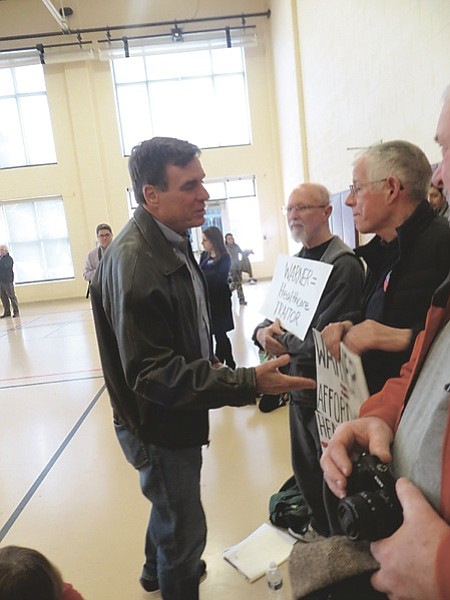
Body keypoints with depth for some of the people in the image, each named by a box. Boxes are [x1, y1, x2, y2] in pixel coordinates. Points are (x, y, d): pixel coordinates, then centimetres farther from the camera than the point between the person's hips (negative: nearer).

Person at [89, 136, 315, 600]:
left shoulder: (170, 240, 2)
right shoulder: (133, 261, -30)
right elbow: (153, 373, -32)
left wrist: (208, 364, 9)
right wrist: (249, 383, -36)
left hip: (176, 413, 10)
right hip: (157, 425, -10)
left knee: (170, 506, 31)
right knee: (184, 529, 12)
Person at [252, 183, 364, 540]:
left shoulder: (345, 265, -20)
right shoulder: (296, 261, 8)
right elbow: (274, 313, 7)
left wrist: (282, 342, -13)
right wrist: (264, 331, -14)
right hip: (299, 381, 8)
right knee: (304, 466, 24)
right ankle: (319, 526, 49)